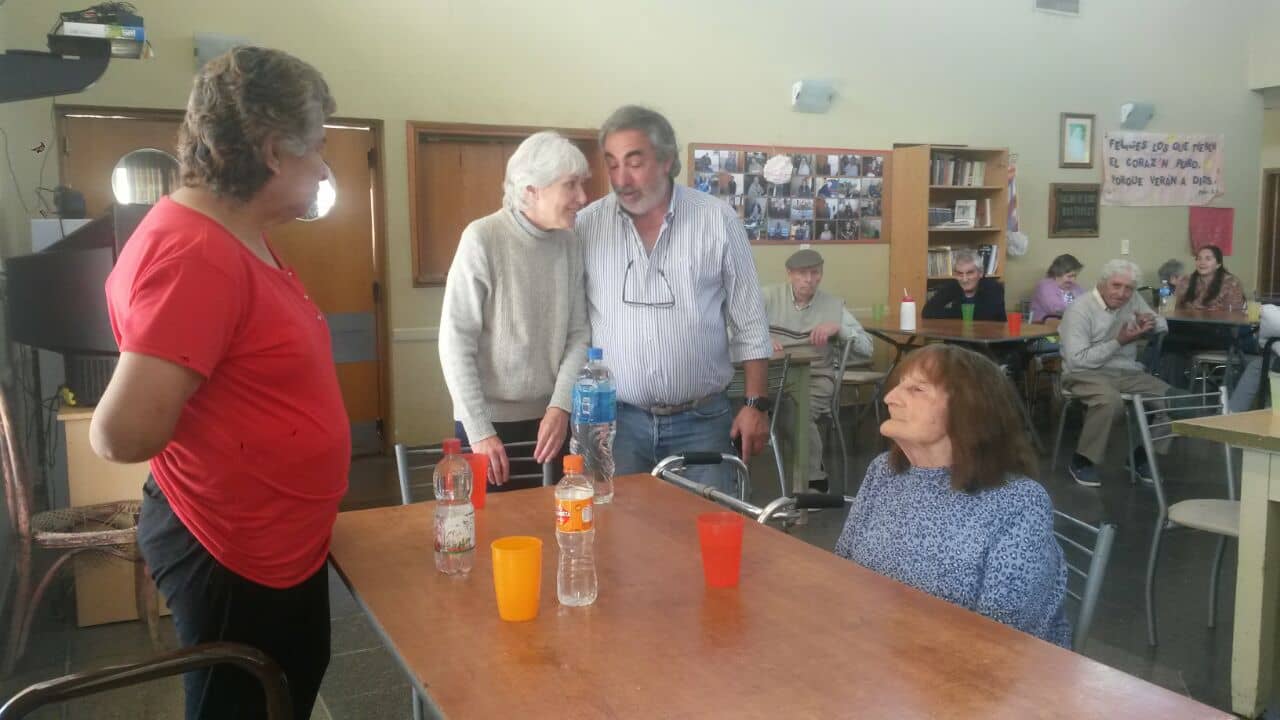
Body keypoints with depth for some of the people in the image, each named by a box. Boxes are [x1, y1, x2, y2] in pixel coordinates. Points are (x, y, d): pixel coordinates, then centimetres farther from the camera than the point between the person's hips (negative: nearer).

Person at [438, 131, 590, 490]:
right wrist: (480, 431, -14)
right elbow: (455, 343, -14)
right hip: (489, 419, -4)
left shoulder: (570, 243, 0)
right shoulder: (482, 239, -15)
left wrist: (561, 407, -8)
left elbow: (579, 333, 4)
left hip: (550, 418, 4)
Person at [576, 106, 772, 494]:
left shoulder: (717, 220, -3)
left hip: (702, 419, 0)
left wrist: (756, 404, -1)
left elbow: (749, 323, 1)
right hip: (616, 418, 1)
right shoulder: (586, 226, -1)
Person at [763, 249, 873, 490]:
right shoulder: (769, 296, 6)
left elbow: (867, 349, 6)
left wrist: (838, 327, -10)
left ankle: (815, 481, -11)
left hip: (815, 378, 0)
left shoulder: (834, 305, 9)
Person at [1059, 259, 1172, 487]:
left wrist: (1151, 322, -6)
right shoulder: (1080, 310, -14)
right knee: (1110, 399, -36)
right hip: (1086, 373, -7)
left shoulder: (1133, 300, 8)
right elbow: (1077, 360, -21)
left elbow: (1163, 325, 19)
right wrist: (1119, 342, -20)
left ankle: (1142, 455, 7)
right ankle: (1081, 460, -18)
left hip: (1127, 372, 7)